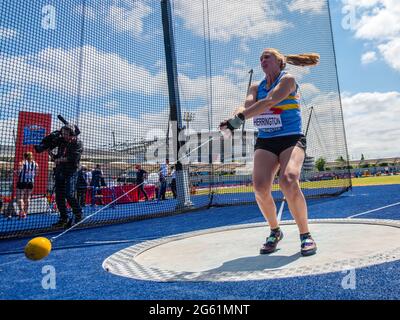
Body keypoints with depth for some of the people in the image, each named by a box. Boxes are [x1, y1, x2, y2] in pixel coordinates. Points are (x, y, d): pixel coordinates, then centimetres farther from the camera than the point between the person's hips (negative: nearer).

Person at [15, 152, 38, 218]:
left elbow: (18, 172, -11)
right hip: (30, 183, 4)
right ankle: (25, 213, 16)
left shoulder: (22, 162, -8)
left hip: (22, 182, -4)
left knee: (19, 198, 3)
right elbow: (35, 174, 4)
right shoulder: (35, 164, 4)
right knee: (27, 198, 12)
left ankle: (22, 212, -11)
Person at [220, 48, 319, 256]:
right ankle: (275, 232, 9)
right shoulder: (256, 88, 17)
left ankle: (305, 235, -6)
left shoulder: (288, 79, 1)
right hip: (265, 142, 4)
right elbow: (247, 107, -4)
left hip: (291, 139, -3)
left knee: (289, 182, -29)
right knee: (260, 187, -18)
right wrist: (235, 118, -28)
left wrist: (239, 119, -28)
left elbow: (269, 101, -18)